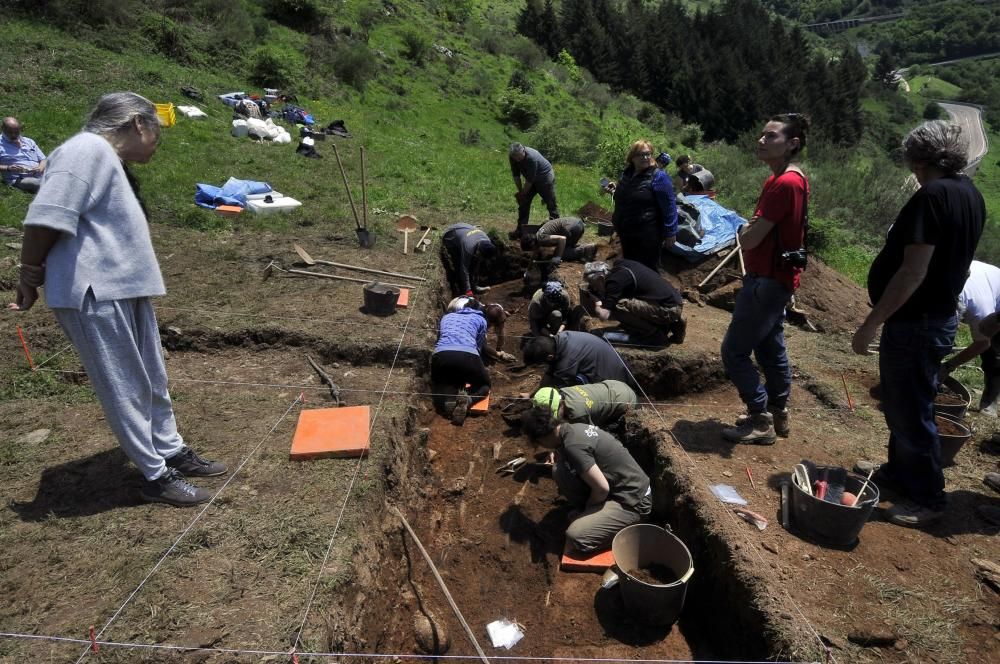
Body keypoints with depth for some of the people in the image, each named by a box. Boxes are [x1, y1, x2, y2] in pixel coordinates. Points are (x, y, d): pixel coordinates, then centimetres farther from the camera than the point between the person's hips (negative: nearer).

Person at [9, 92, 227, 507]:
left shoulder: (111, 160, 19)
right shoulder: (88, 149, -14)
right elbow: (43, 220, -20)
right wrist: (31, 279, -12)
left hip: (124, 290, 10)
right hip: (94, 294, -10)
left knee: (152, 381, 17)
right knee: (125, 391, 0)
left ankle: (172, 453, 31)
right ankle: (156, 476, 10)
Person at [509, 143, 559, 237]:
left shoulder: (532, 157, -37)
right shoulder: (512, 157, -17)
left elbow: (530, 180, -30)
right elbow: (516, 175, -7)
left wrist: (522, 193, -20)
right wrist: (520, 191, -10)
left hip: (545, 177, -6)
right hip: (531, 179, 7)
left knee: (551, 204, -3)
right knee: (523, 203, 0)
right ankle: (520, 230, 3)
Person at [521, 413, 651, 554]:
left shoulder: (572, 445, -26)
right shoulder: (574, 428, 2)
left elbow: (602, 489, -24)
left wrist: (587, 508, -4)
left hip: (632, 500, -9)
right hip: (617, 486, 9)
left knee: (576, 537, -20)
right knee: (559, 470, -2)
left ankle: (623, 527, 2)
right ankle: (588, 513, 15)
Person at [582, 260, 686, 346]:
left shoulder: (614, 281, -14)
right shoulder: (620, 265, 11)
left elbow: (604, 316, -18)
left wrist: (597, 302, 2)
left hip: (668, 310, -9)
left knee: (618, 306, -17)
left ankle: (654, 335, -3)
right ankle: (674, 324, 17)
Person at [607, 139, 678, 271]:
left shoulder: (658, 176, -14)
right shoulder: (626, 174, 7)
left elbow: (669, 206, -15)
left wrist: (671, 232, -16)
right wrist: (616, 189, 5)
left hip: (648, 235, -7)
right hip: (626, 232, 7)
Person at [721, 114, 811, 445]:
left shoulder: (784, 183, -22)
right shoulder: (789, 179, 12)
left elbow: (749, 239, -22)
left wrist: (744, 230, -2)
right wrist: (751, 230, -4)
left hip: (767, 281, -10)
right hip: (774, 277, 10)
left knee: (734, 351, -3)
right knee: (770, 347, 18)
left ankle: (760, 421, 6)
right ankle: (778, 414, 29)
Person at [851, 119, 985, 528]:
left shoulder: (932, 196, -21)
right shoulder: (970, 195, 9)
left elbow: (913, 273, -27)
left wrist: (871, 323, -22)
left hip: (914, 322, -10)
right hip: (940, 316, 10)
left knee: (910, 411, 3)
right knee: (903, 404, 22)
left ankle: (928, 498, 17)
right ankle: (898, 474, 37)